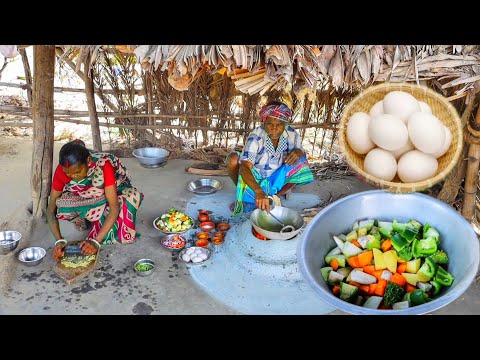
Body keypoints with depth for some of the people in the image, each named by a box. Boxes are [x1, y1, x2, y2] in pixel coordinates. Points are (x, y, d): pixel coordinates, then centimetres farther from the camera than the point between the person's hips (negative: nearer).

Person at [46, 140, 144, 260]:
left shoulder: (104, 165, -35)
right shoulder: (62, 170, -25)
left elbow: (114, 208, -35)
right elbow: (51, 209, -20)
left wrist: (96, 241, -41)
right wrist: (59, 240, -34)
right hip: (85, 201, 3)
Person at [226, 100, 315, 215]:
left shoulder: (292, 135, -17)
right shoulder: (256, 137, -29)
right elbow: (245, 167, -39)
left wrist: (299, 152, -28)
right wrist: (258, 191, -57)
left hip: (276, 178, 3)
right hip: (253, 178, -3)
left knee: (301, 164, -22)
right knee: (233, 159, -30)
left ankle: (276, 196, -9)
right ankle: (242, 194, -5)